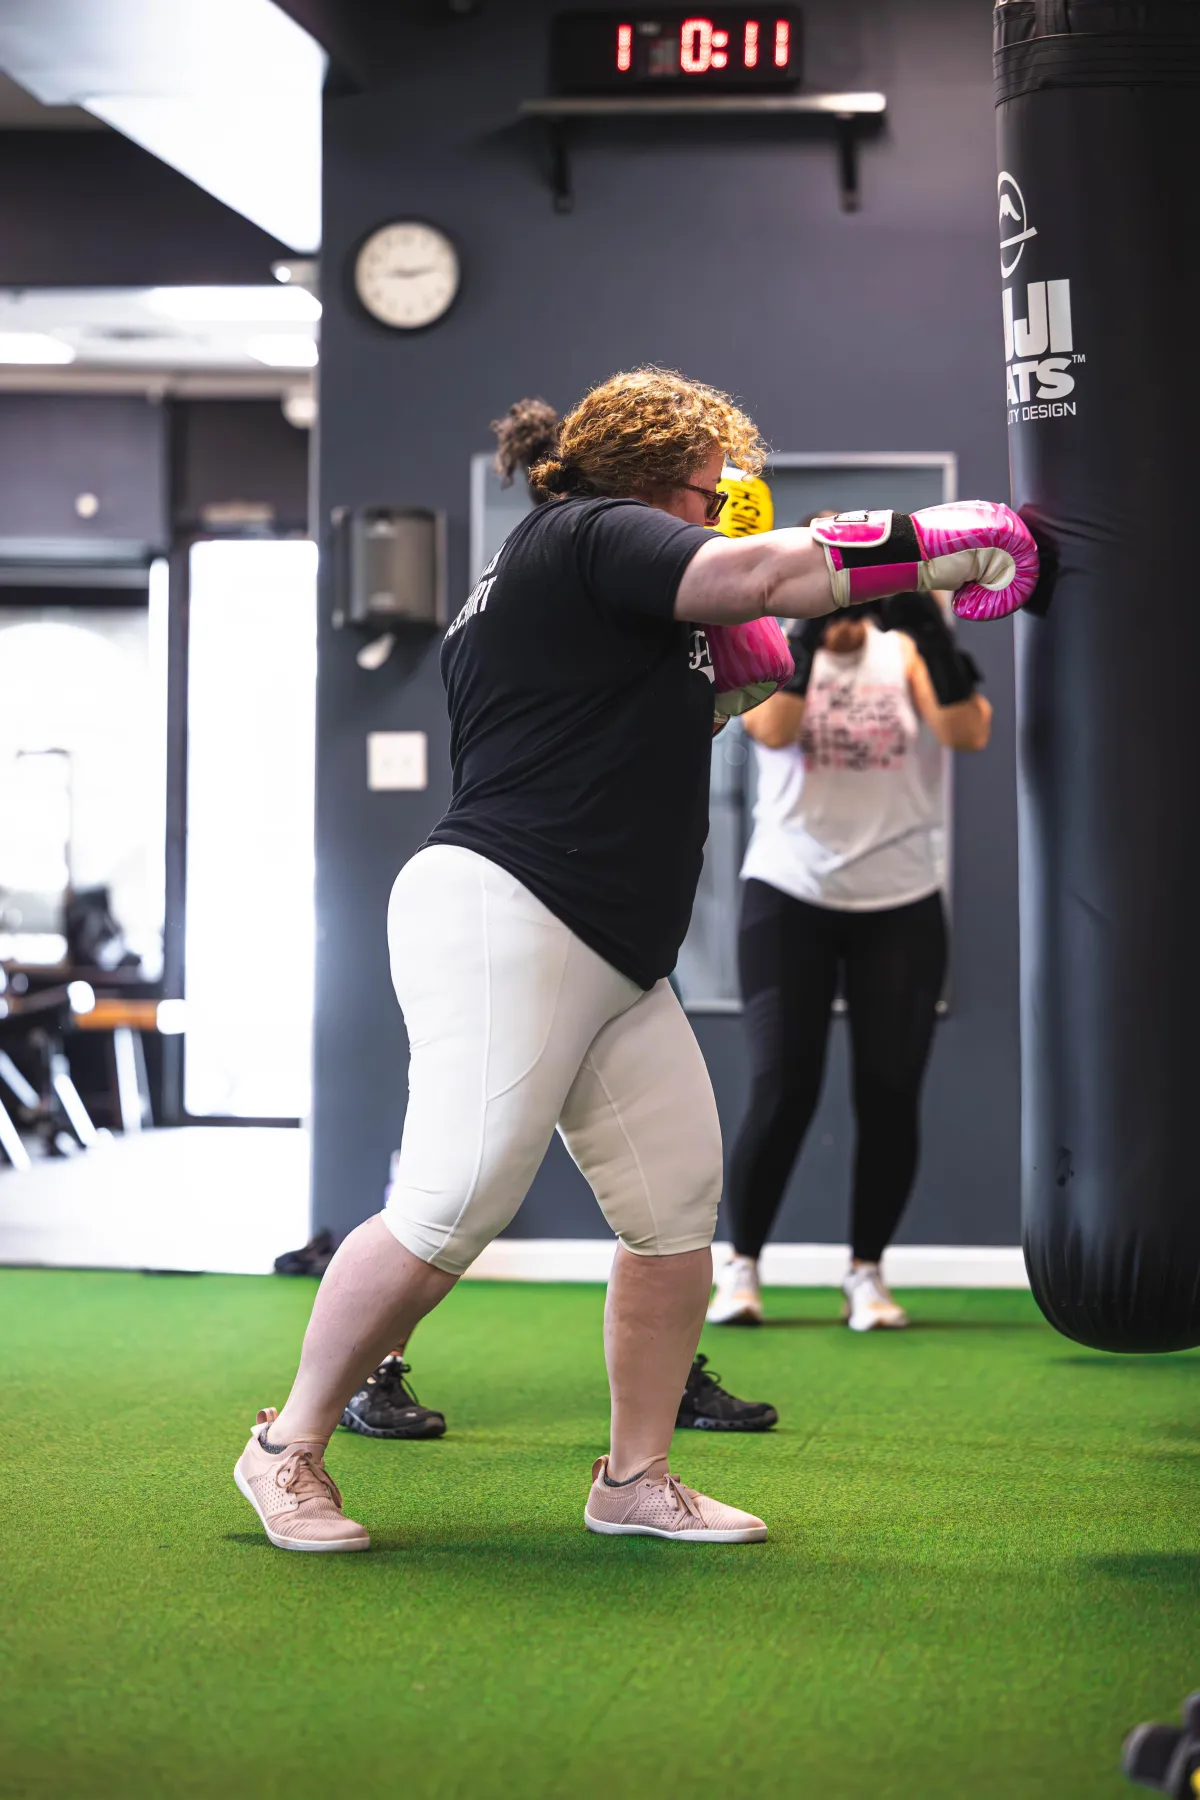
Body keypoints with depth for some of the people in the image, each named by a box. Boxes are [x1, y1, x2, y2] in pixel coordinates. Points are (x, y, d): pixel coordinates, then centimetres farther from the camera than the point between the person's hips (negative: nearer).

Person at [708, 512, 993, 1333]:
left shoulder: (907, 655, 1)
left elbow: (969, 734, -17)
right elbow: (772, 730, -20)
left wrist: (935, 637, -31)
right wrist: (809, 630, -31)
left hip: (901, 904, 1)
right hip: (790, 896, -1)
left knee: (891, 1093, 0)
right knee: (783, 1090, -6)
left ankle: (868, 1272, 16)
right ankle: (742, 1266, 11)